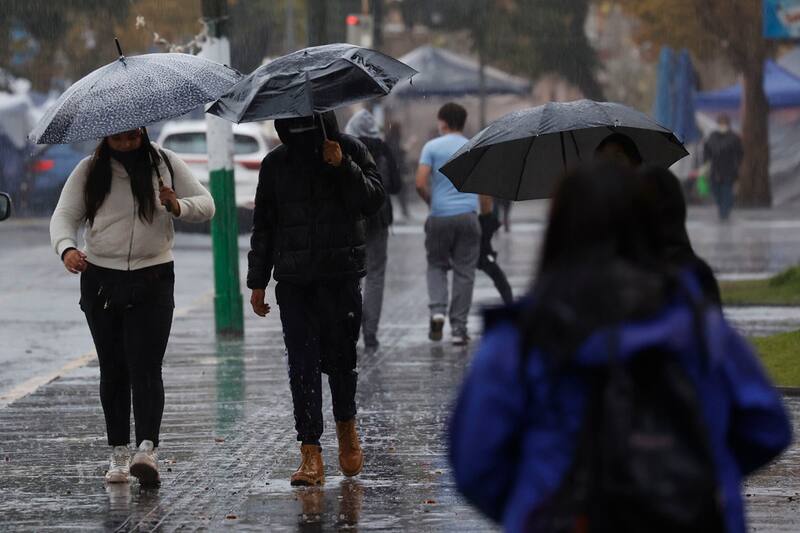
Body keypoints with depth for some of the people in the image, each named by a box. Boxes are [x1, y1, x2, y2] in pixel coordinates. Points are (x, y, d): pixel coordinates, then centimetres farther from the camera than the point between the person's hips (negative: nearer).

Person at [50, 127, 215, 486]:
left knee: (145, 366, -14)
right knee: (112, 369, 6)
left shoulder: (165, 164, 4)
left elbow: (206, 205, 5)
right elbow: (64, 215, -1)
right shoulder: (89, 171, 3)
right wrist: (66, 248, -23)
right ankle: (118, 453, 12)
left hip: (152, 281, -2)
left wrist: (178, 207, -18)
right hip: (100, 279, 2)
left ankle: (147, 449, -25)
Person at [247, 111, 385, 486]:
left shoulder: (350, 150, 4)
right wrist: (257, 281, 13)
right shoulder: (275, 164, 11)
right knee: (302, 363, -5)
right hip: (293, 279, 2)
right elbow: (263, 226, 16)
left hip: (341, 275, -2)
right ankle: (310, 455, -6)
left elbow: (374, 201, -5)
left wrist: (343, 166, -16)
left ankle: (346, 424, 29)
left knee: (339, 356, 0)